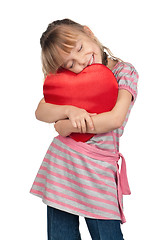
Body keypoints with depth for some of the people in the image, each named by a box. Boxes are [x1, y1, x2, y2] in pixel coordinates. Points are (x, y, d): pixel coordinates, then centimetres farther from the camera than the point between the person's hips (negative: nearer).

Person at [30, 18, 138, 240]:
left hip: (98, 168, -3)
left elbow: (115, 119, -16)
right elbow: (40, 112, 1)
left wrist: (67, 126, -11)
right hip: (60, 161, 4)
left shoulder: (124, 71, -3)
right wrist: (69, 111, -19)